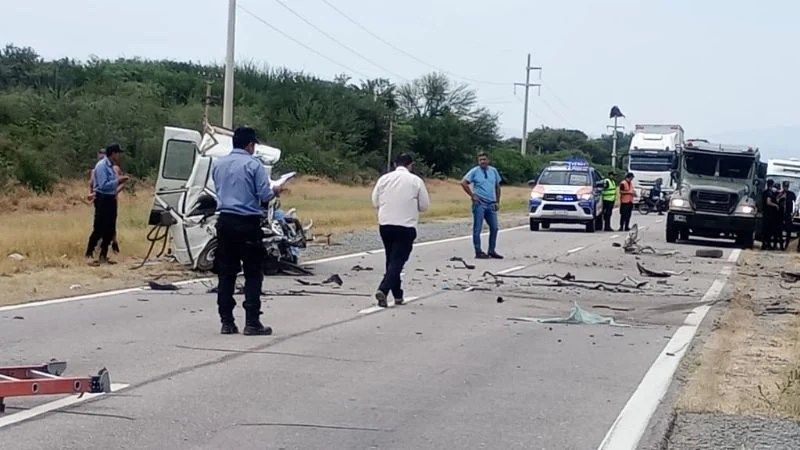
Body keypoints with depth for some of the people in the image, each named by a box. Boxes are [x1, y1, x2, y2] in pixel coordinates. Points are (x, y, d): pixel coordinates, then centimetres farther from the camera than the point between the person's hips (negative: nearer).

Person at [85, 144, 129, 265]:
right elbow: (103, 185, -22)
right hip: (102, 200, -9)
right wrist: (118, 181, -19)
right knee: (99, 229, -8)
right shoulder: (101, 166, -15)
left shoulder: (110, 166, 13)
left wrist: (120, 181, 6)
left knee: (110, 230, 10)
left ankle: (103, 255, 16)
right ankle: (89, 255, -3)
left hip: (111, 199, 9)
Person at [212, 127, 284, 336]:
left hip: (225, 222, 5)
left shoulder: (217, 164, 8)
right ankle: (252, 323, -3)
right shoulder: (254, 165, -9)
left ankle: (227, 322, 10)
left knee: (226, 274, 9)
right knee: (253, 274, 1)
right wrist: (275, 191, 11)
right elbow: (264, 195, -10)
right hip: (248, 224, -5)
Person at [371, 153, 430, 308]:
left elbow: (375, 202, 9)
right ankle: (383, 290, -21)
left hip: (385, 224, 4)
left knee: (391, 260, 17)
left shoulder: (384, 178, 2)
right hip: (406, 227, -3)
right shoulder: (416, 181, -5)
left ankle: (397, 295, 21)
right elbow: (424, 206, 1)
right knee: (397, 261, -2)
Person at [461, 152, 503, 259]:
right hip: (479, 204, -5)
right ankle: (478, 252, 1)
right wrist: (472, 195, -10)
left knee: (494, 228, 7)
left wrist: (497, 202, 11)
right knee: (477, 229, -3)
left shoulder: (493, 171, 10)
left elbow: (497, 187, 17)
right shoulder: (475, 171, -3)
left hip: (491, 204, 5)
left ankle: (492, 251, 18)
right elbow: (463, 183, -8)